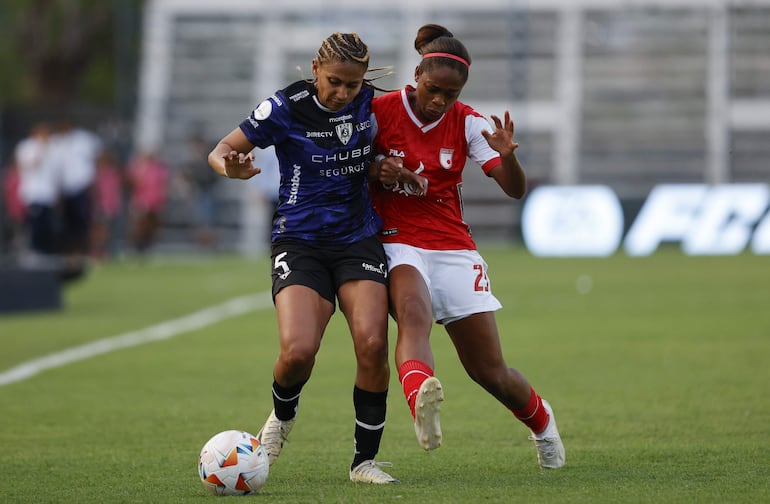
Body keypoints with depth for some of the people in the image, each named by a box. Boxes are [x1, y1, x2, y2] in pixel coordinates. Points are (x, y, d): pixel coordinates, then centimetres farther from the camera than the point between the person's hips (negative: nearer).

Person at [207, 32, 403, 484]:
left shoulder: (370, 103, 0)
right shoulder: (287, 107, -10)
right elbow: (220, 152, -4)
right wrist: (232, 168, -27)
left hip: (359, 239, 3)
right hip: (300, 241, -3)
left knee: (372, 345, -18)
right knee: (297, 351, -21)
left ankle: (366, 460, -2)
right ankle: (283, 415, 15)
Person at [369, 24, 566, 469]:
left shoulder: (466, 123, 1)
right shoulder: (380, 111, -4)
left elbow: (516, 189, -4)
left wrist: (507, 156, -26)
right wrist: (376, 170, -16)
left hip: (454, 248, 2)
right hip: (398, 244, -2)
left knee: (490, 371, 4)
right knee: (414, 313, -37)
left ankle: (540, 419, 37)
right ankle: (422, 404, -66)